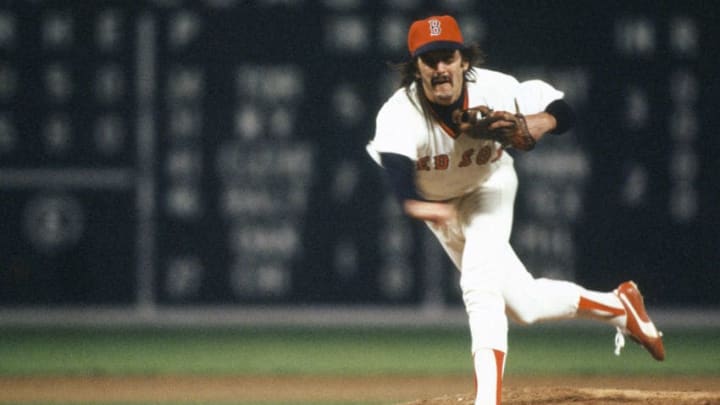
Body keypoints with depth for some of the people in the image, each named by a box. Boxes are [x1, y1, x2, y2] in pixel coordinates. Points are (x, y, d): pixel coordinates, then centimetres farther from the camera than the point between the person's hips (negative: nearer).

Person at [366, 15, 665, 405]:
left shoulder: (496, 90, -31)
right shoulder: (400, 113, -37)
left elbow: (564, 111, -18)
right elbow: (395, 162, -58)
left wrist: (543, 121, -43)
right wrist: (415, 204, -80)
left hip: (489, 186, -1)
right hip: (436, 198, 1)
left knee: (480, 282, -27)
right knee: (523, 304, 6)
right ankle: (617, 306, 29)